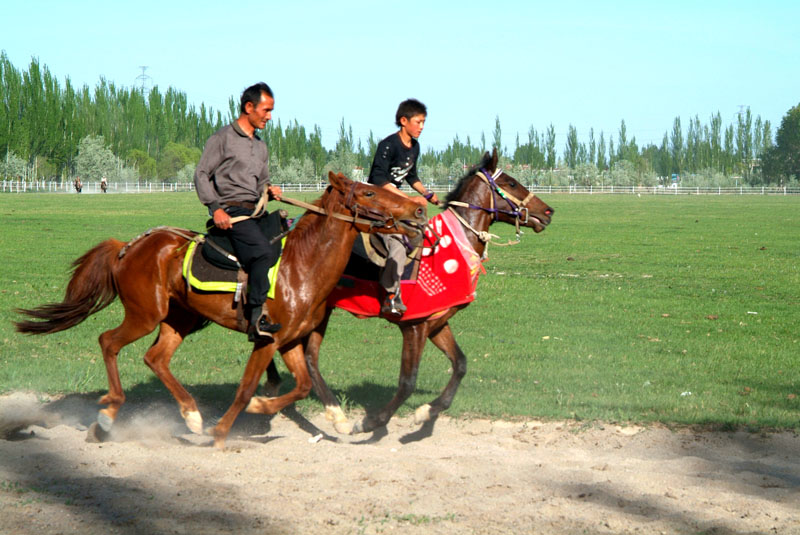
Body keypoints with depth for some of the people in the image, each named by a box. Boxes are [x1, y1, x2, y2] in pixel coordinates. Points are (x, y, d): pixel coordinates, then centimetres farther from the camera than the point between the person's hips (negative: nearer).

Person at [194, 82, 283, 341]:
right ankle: (256, 319, -29)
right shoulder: (223, 138, 0)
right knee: (264, 251, -28)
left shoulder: (261, 146, 23)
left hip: (254, 211, 8)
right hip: (230, 212, -8)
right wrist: (215, 208, -15)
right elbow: (202, 174, -4)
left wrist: (270, 190, 5)